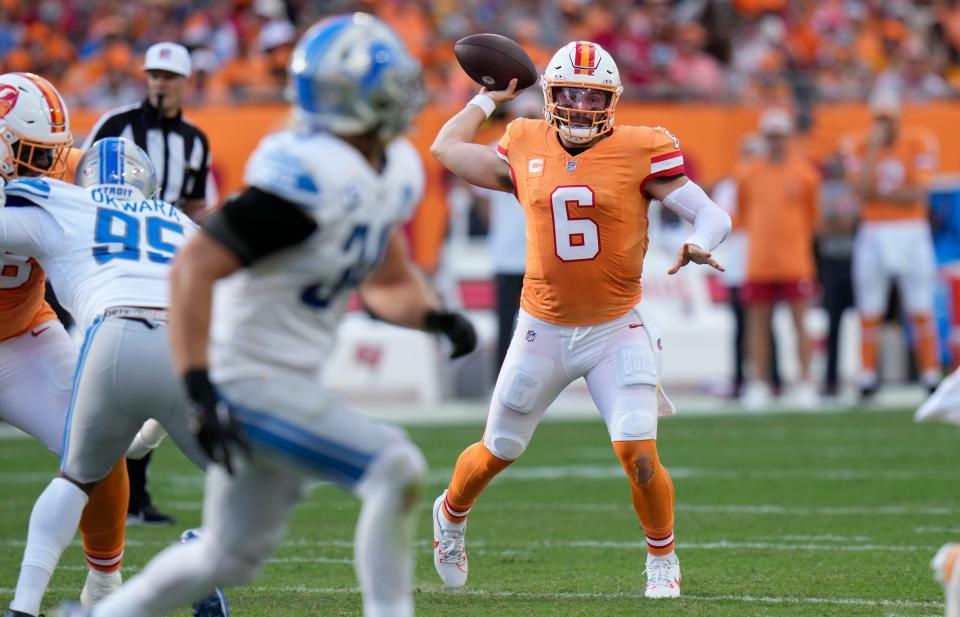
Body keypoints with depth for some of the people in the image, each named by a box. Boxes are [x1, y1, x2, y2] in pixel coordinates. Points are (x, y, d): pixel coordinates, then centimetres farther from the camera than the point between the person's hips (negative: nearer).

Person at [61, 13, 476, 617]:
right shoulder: (311, 175, -25)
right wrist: (201, 393, -28)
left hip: (291, 381, 10)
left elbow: (386, 284, 19)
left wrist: (434, 315, -3)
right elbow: (194, 269, -26)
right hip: (250, 381, -10)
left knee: (230, 558, 17)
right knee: (396, 469, -18)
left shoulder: (396, 172, 4)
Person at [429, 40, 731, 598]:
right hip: (543, 331, 2)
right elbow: (446, 148, 18)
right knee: (498, 452, 14)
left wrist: (699, 244, -29)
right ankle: (451, 514, 45)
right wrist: (489, 99, 23)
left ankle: (663, 558, 9)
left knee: (638, 452, -16)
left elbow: (713, 215, -8)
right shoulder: (527, 150, 2)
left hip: (618, 331, -2)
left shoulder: (640, 152, -6)